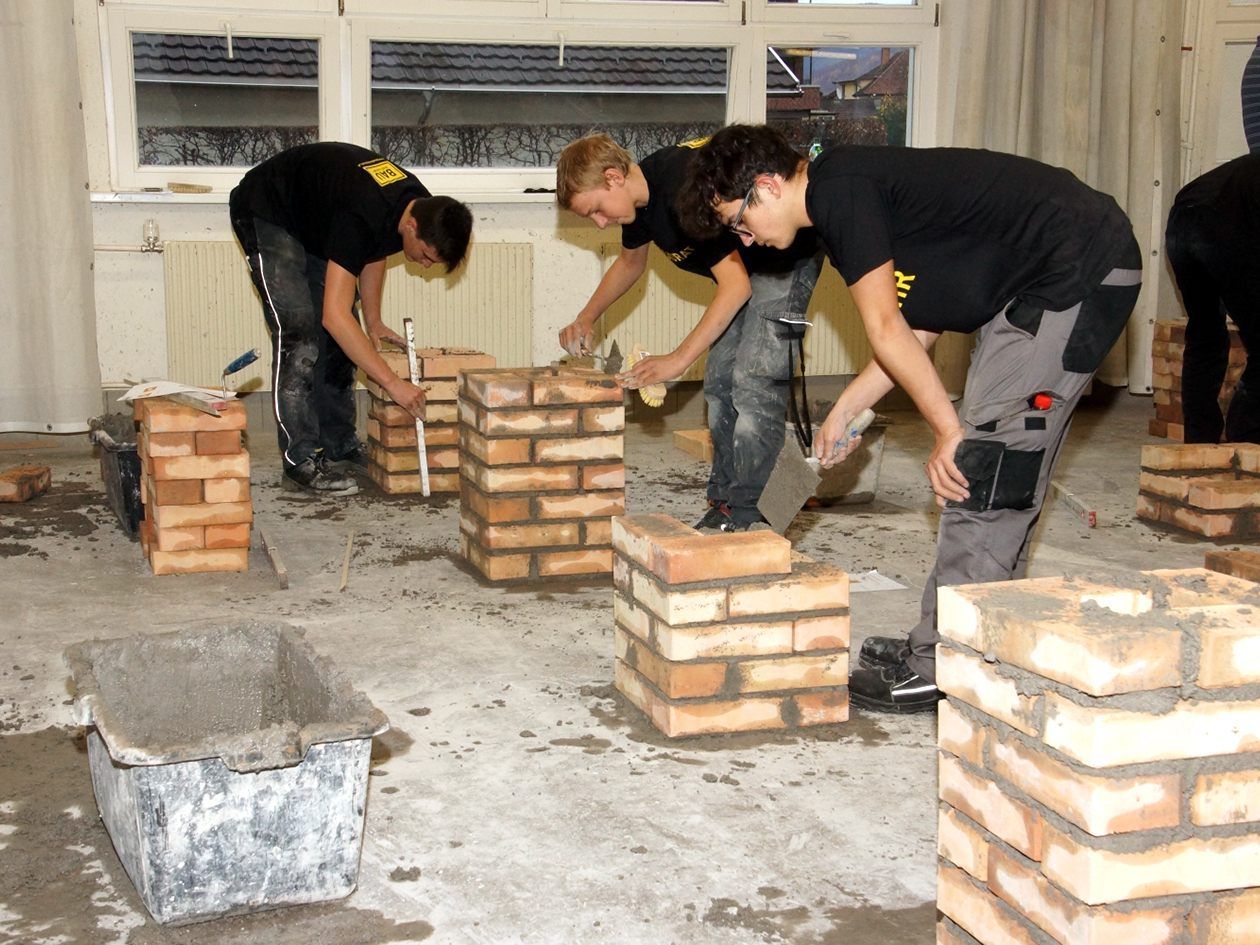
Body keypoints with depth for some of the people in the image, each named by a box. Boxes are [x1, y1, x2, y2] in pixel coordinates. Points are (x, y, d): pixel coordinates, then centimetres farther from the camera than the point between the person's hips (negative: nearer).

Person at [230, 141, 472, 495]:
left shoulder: (421, 206, -15)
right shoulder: (360, 217, -41)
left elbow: (374, 251, 8)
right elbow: (335, 315, -44)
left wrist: (373, 322, 0)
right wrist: (393, 383, -43)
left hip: (313, 223, 9)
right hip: (265, 214, -9)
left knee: (337, 339, 4)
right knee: (298, 333, -18)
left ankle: (339, 446, 11)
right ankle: (300, 461, -16)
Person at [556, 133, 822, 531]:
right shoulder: (639, 194, -4)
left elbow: (735, 286, -33)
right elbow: (630, 262, 19)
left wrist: (678, 359, -33)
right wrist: (587, 318, 8)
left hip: (789, 259, -10)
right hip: (744, 266, 10)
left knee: (755, 378, -17)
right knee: (720, 380, 7)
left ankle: (741, 515, -15)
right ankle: (722, 501, 12)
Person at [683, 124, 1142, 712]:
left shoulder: (838, 190, -14)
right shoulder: (858, 187, 16)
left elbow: (885, 330, -15)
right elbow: (920, 327, 20)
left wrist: (948, 431, -12)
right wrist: (845, 410, 20)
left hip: (1080, 271, -10)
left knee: (981, 467, -10)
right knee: (995, 470, 12)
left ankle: (942, 669, -5)